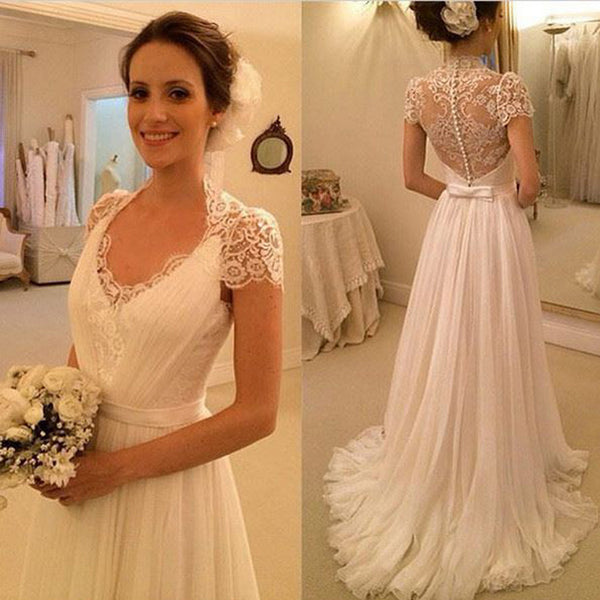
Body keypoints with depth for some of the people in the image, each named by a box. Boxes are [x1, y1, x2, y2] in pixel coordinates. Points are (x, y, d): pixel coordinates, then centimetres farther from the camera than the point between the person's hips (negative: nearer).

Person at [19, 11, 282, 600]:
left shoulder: (244, 233, -17)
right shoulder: (106, 213, -1)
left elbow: (257, 413, -15)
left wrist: (117, 468, -14)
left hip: (169, 481, -5)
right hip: (76, 473, 5)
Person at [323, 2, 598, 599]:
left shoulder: (419, 89, -1)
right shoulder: (506, 87, -16)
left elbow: (412, 176, 4)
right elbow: (529, 182, -19)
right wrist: (510, 198, 2)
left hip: (446, 226, 5)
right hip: (497, 228, -4)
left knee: (444, 349, 17)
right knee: (490, 352, 8)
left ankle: (433, 472, 34)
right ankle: (492, 479, 26)